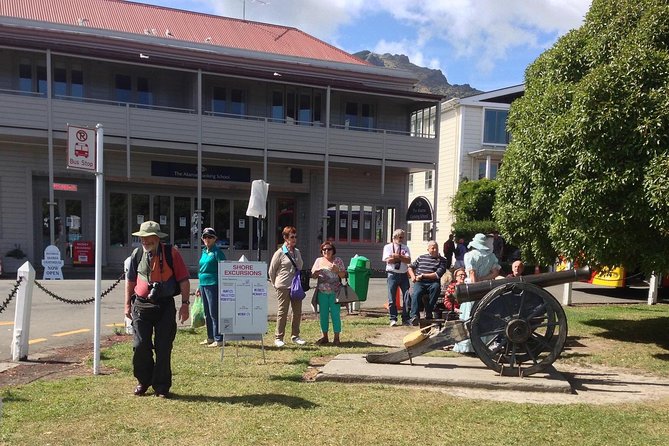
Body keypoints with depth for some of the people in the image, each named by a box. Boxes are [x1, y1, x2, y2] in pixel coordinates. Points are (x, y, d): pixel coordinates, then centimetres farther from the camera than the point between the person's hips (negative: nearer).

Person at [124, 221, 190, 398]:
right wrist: (127, 304, 13)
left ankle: (161, 387, 16)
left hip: (165, 306, -2)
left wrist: (185, 304, -9)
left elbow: (183, 280, -5)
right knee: (140, 346, 2)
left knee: (163, 348, 3)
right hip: (141, 306, 3)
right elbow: (130, 281, 15)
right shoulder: (137, 254, 5)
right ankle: (143, 381, 25)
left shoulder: (171, 253, -6)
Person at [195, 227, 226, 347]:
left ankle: (219, 339, 0)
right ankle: (210, 338, 24)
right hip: (203, 285, 8)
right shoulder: (204, 252, 16)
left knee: (214, 313, -6)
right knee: (207, 314, 14)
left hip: (213, 285, -8)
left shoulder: (217, 252, -8)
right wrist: (199, 287, 22)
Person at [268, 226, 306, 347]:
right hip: (283, 287, -5)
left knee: (298, 312, 8)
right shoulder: (280, 253, -7)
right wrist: (276, 284, 5)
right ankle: (278, 338, 11)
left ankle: (295, 336, 22)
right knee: (282, 312, 1)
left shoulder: (297, 252, 9)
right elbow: (271, 271, -1)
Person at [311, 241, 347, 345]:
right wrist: (316, 273, -11)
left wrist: (336, 270, -17)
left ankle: (336, 337, 7)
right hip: (322, 292, 3)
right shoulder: (318, 260, 11)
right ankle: (325, 337, 18)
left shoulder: (338, 260, 4)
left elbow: (343, 275, 2)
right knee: (323, 314, 7)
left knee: (335, 314, -2)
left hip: (335, 292, -3)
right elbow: (313, 276, 11)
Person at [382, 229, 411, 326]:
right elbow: (388, 260, -11)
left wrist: (397, 256, -13)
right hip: (392, 274, -3)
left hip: (403, 275, 3)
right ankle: (393, 319, 8)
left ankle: (406, 318, 12)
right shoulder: (388, 247, 4)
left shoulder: (405, 248, 12)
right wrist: (402, 257, -5)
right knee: (392, 298, -1)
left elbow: (408, 260, -3)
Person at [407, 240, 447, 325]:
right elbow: (411, 267, 27)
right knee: (416, 293, -31)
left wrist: (423, 275, -7)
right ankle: (414, 316, -42)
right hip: (419, 282, 1)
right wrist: (412, 276, 6)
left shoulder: (442, 260, 10)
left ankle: (428, 313, -30)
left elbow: (438, 274, -4)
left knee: (436, 287, -36)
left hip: (432, 283, -1)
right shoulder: (421, 257, 20)